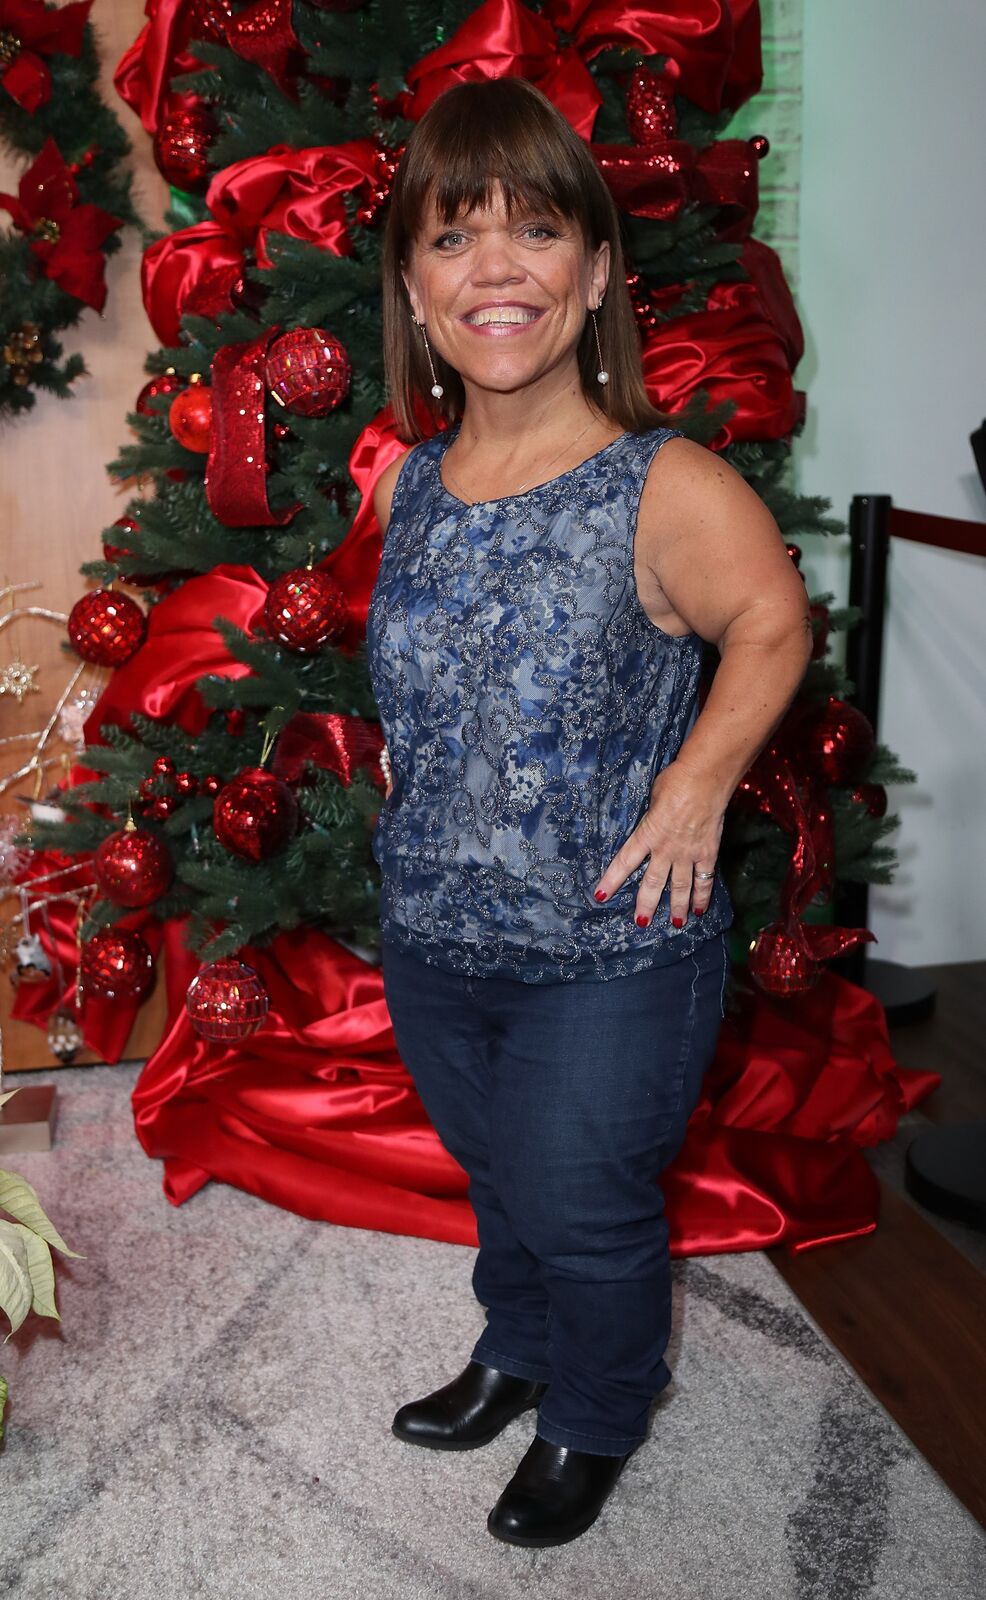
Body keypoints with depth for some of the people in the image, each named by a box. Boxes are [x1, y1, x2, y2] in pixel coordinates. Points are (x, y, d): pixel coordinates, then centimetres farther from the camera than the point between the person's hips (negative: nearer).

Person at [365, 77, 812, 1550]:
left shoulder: (673, 491, -21)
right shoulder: (406, 486, -4)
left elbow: (774, 625, -5)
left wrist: (696, 782, -12)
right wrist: (415, 768, 5)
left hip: (611, 948, -5)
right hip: (431, 933, 5)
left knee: (582, 1205, 14)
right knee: (496, 1175, 26)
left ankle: (595, 1418, 45)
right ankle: (517, 1352, 56)